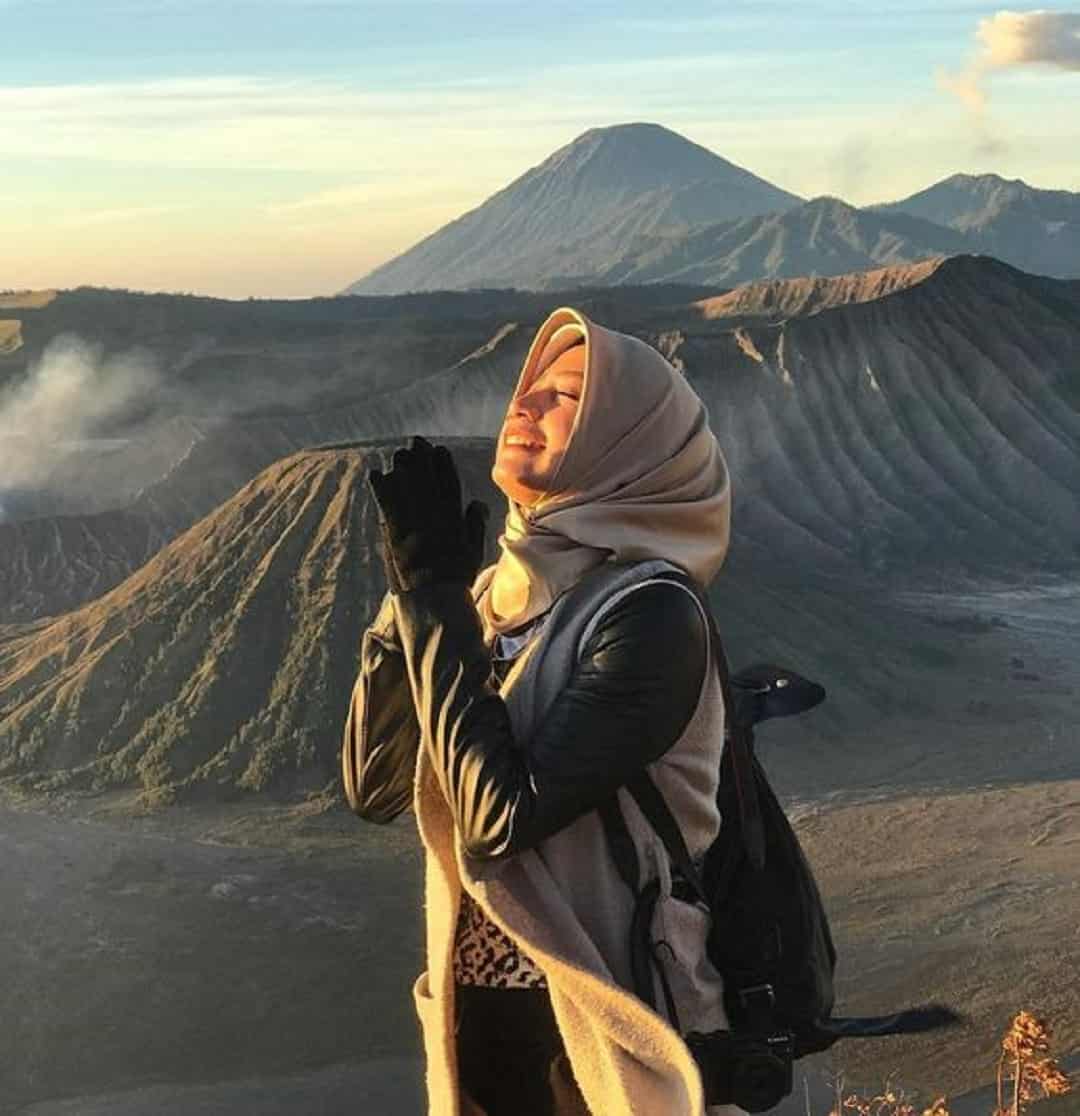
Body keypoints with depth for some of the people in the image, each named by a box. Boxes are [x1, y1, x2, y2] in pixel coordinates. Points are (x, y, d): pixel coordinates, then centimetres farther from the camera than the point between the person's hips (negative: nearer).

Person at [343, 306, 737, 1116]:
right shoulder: (500, 590, 3)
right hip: (473, 1010, 6)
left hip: (590, 1034, -6)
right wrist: (413, 590, -9)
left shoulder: (649, 615, -19)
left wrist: (436, 599, -20)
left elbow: (500, 818, -26)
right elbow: (374, 787, 1)